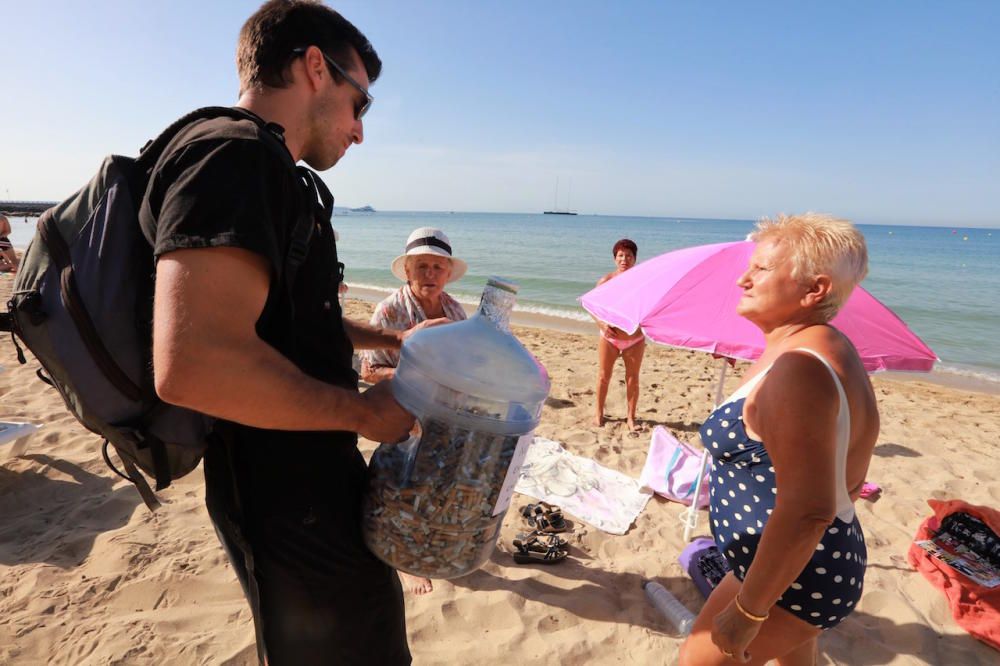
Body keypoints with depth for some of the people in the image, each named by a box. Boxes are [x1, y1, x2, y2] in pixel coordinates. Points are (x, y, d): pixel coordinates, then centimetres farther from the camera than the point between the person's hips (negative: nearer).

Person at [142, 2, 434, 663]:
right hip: (294, 507, -10)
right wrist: (365, 411, -22)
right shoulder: (234, 153, -21)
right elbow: (192, 364, -34)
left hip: (308, 486, 10)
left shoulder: (256, 166, 14)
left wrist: (390, 339, 18)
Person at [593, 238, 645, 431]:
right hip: (609, 337, 0)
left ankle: (631, 417, 22)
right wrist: (602, 324, -18)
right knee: (604, 376, 9)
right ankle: (599, 413, 27)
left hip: (635, 340, 0)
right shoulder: (605, 281, -6)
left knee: (632, 379, 8)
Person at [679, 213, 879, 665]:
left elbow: (807, 510, -32)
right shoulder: (832, 350, 5)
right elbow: (850, 479, 14)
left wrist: (746, 611, -25)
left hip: (789, 575, -10)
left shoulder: (798, 368, -28)